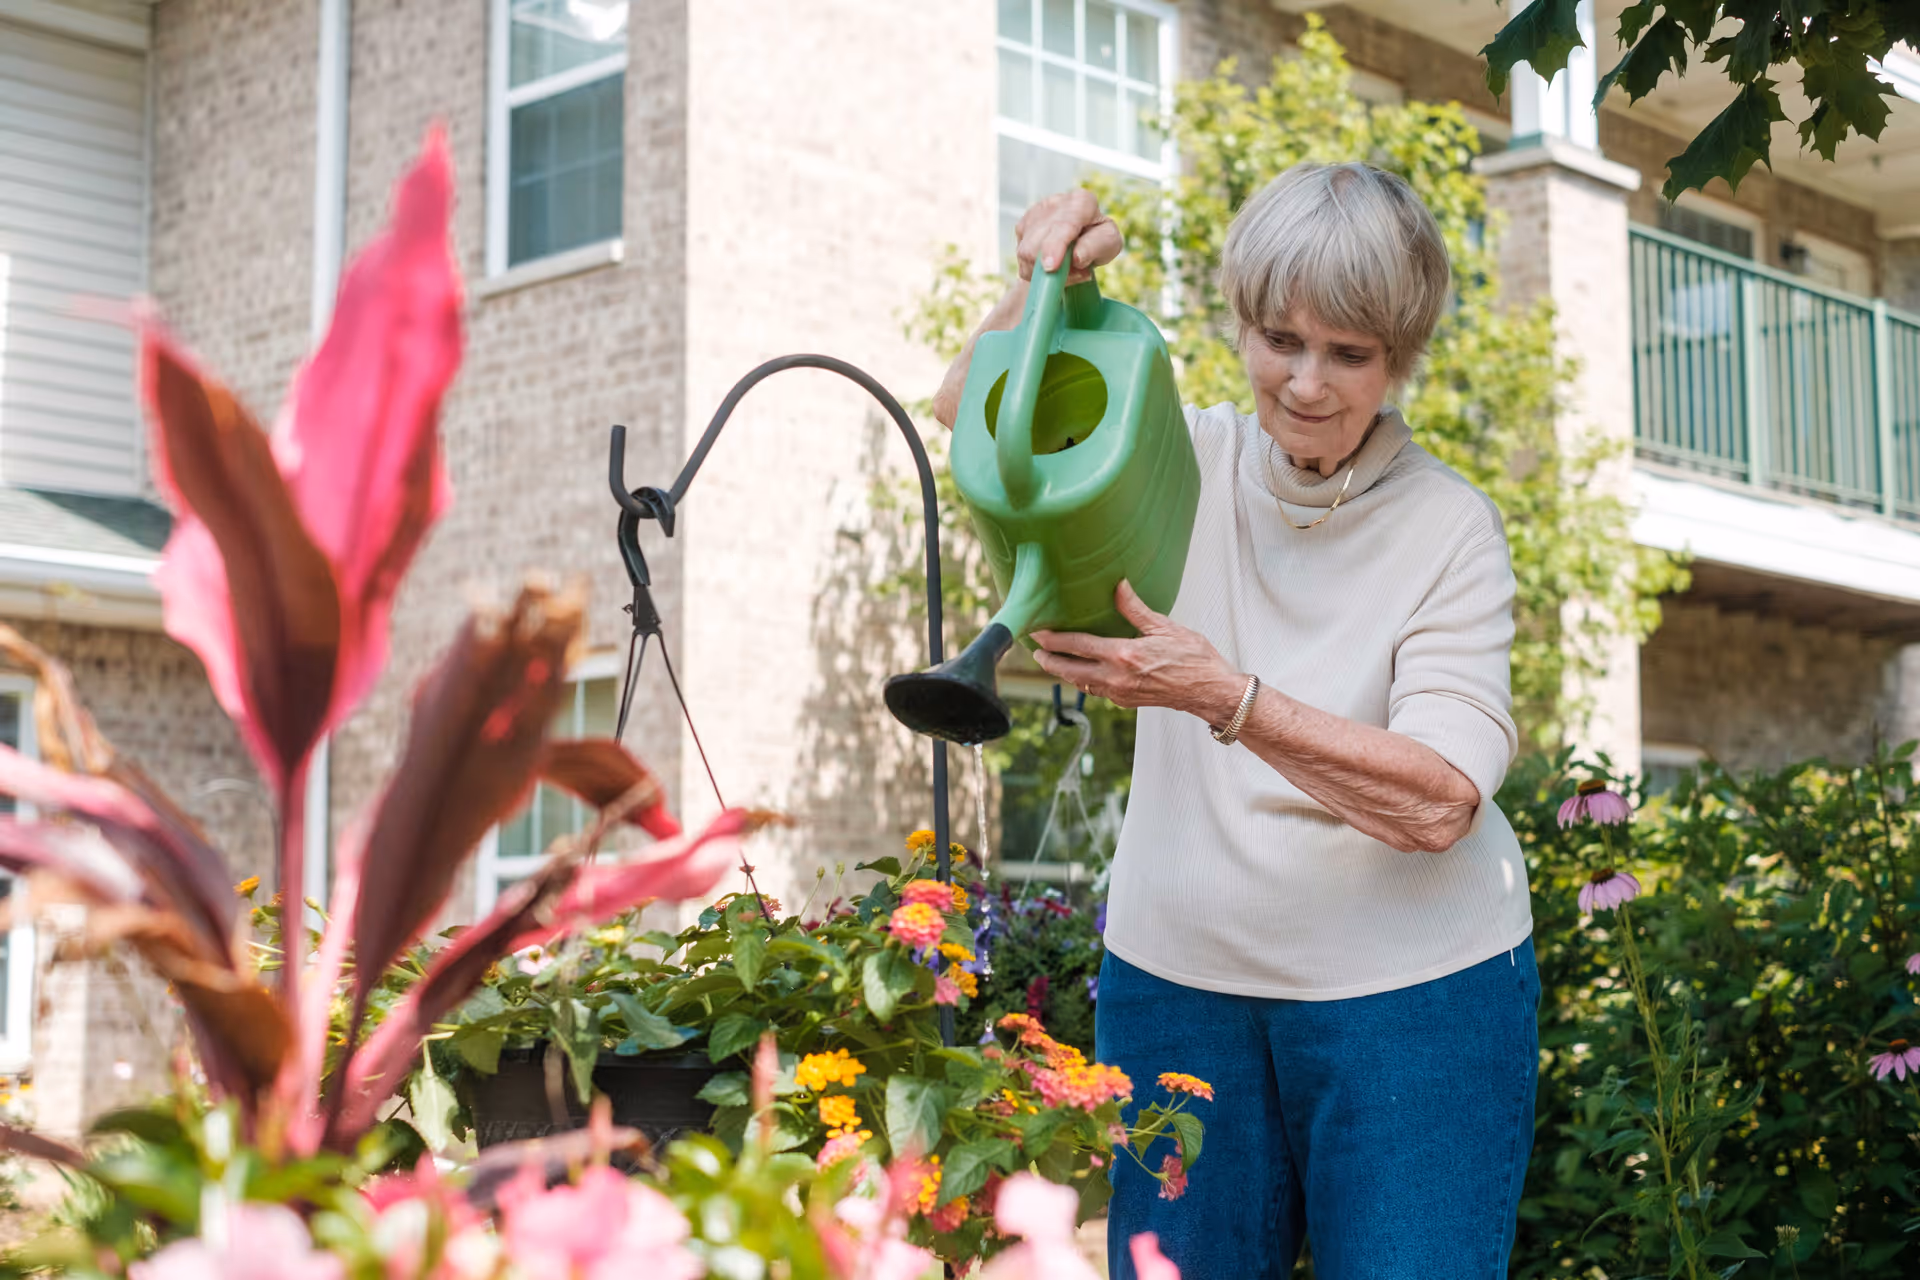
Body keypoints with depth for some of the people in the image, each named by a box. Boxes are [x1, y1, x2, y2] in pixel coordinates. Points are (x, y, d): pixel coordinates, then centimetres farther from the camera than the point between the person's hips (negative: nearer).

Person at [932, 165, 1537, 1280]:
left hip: (1412, 991, -3)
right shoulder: (1190, 463, 2)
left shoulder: (1450, 527, -8)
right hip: (1180, 977, 3)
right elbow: (976, 413, 8)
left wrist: (1226, 698, -30)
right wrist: (1047, 285, -11)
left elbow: (1441, 801, -19)